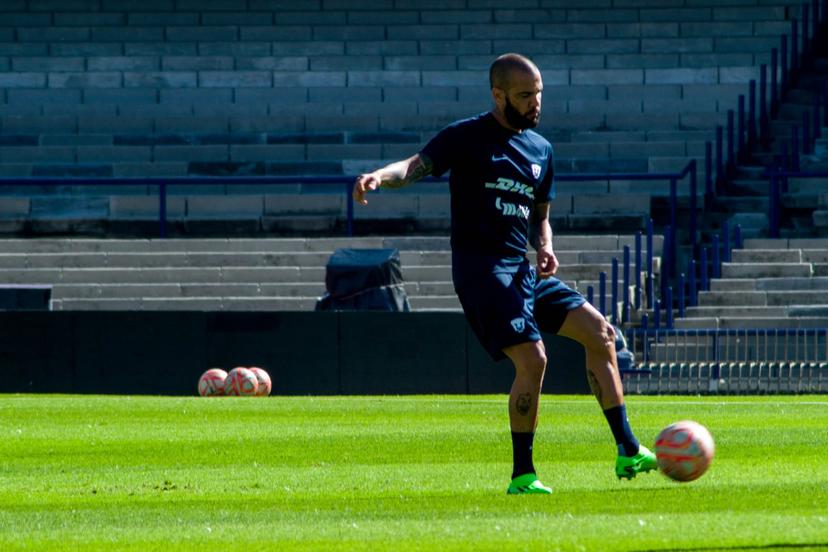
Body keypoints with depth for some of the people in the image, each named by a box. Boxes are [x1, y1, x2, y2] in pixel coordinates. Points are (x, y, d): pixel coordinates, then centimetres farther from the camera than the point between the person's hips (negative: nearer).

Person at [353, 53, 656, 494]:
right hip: (481, 270, -8)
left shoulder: (540, 149, 15)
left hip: (523, 270, 8)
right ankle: (522, 475, -8)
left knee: (601, 333, 3)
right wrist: (380, 177, -39)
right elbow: (419, 165, -17)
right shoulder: (467, 138, -5)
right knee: (532, 358, -19)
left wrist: (545, 248, 3)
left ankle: (628, 453, 10)